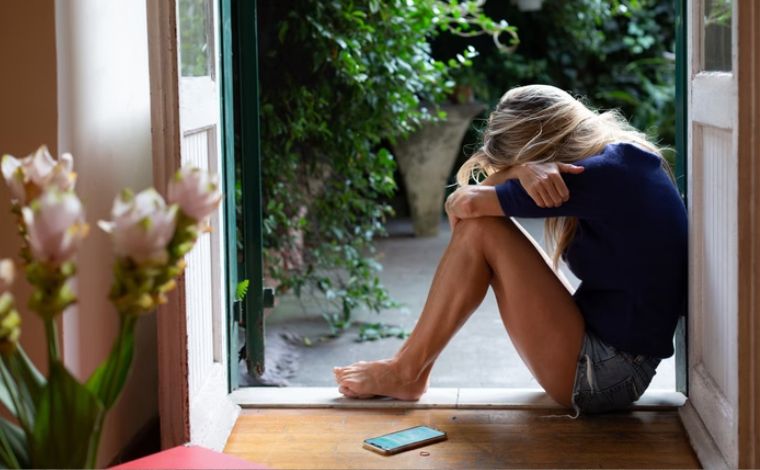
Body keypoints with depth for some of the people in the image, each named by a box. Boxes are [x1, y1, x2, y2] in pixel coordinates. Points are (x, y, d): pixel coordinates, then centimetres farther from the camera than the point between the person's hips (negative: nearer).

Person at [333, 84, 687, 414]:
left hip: (601, 376, -10)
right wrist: (521, 170, -15)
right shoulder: (624, 156, 8)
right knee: (480, 221, 10)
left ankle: (406, 373, 1)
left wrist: (515, 170, -3)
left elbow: (462, 204, -18)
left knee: (480, 228, -12)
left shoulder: (601, 175, -20)